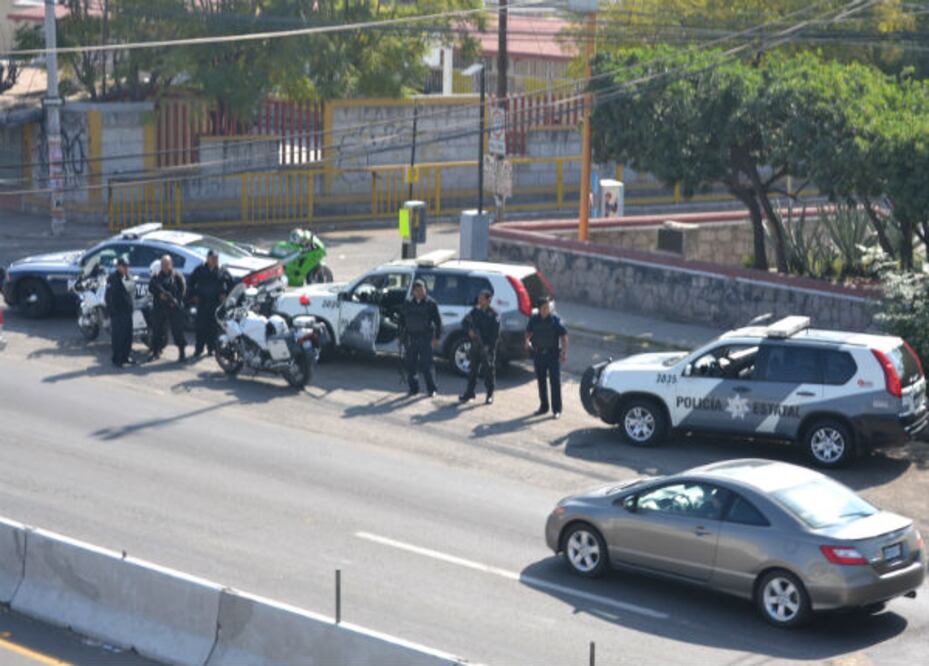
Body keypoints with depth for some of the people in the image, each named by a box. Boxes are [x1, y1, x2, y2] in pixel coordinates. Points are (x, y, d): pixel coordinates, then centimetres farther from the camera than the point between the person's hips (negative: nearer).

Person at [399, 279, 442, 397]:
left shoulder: (431, 303, -1)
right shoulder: (407, 303, 9)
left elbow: (438, 321, 0)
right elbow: (402, 319, 14)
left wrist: (437, 337, -5)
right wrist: (401, 335, 7)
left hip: (425, 337, -4)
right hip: (411, 337, 4)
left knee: (426, 364, -6)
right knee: (410, 364, 4)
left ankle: (431, 389, 1)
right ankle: (413, 388, 14)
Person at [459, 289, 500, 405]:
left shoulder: (494, 315, -8)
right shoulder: (475, 311, 7)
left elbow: (495, 334, -10)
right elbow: (465, 322, 16)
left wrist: (488, 346, -17)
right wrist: (469, 330, -4)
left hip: (488, 347, -4)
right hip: (475, 344, 4)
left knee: (488, 371, 2)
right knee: (473, 369, 10)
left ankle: (490, 394, 12)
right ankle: (469, 392, 19)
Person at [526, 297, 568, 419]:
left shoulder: (555, 319, -9)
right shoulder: (534, 319, 3)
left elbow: (564, 336, -9)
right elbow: (529, 331, 17)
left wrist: (564, 352, -17)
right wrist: (527, 340, -5)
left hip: (553, 354, -4)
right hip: (538, 353, 4)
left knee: (555, 381, -4)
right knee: (541, 381, 12)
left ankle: (557, 409, 0)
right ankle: (543, 406, 25)